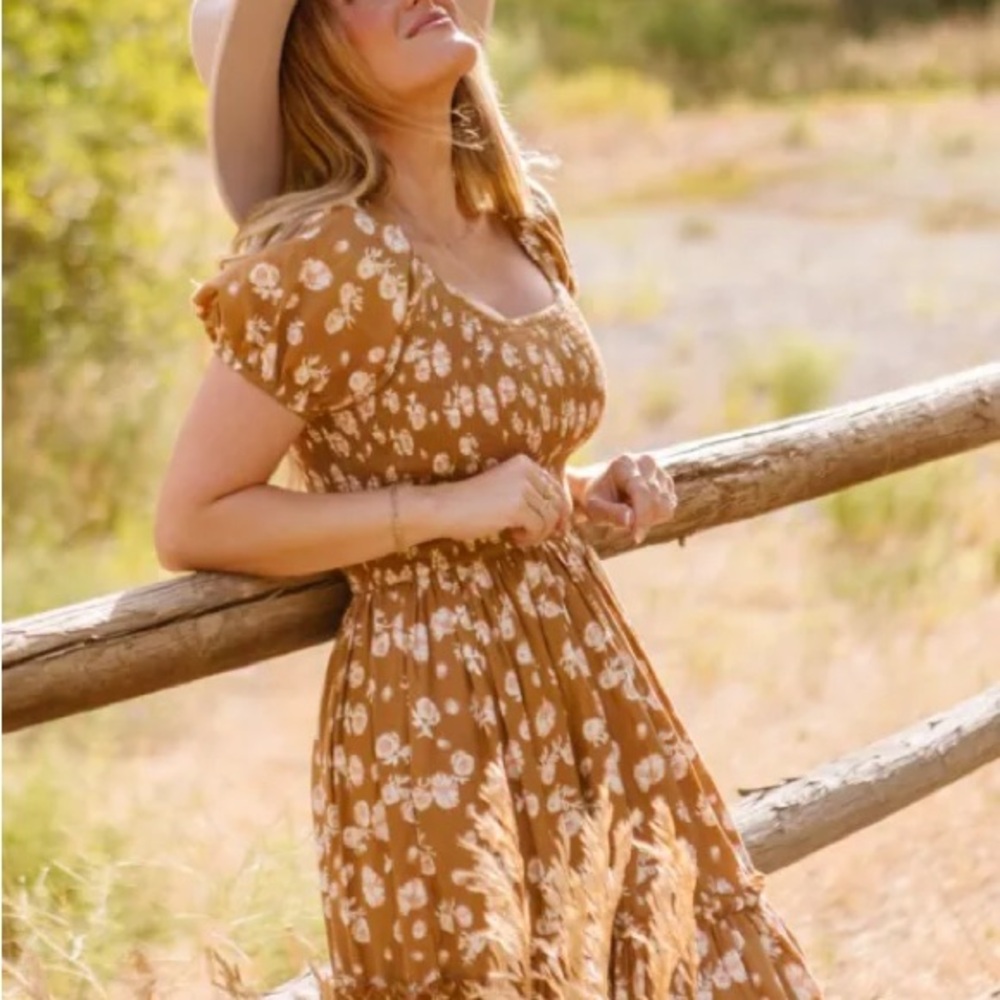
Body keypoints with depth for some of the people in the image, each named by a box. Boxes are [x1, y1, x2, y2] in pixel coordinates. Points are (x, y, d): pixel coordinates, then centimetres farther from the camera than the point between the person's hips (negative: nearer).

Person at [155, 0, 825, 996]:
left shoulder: (522, 221, 7)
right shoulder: (317, 264, -16)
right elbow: (191, 523, -15)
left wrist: (587, 492, 0)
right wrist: (450, 508, -19)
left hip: (592, 682, 7)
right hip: (429, 714, -7)